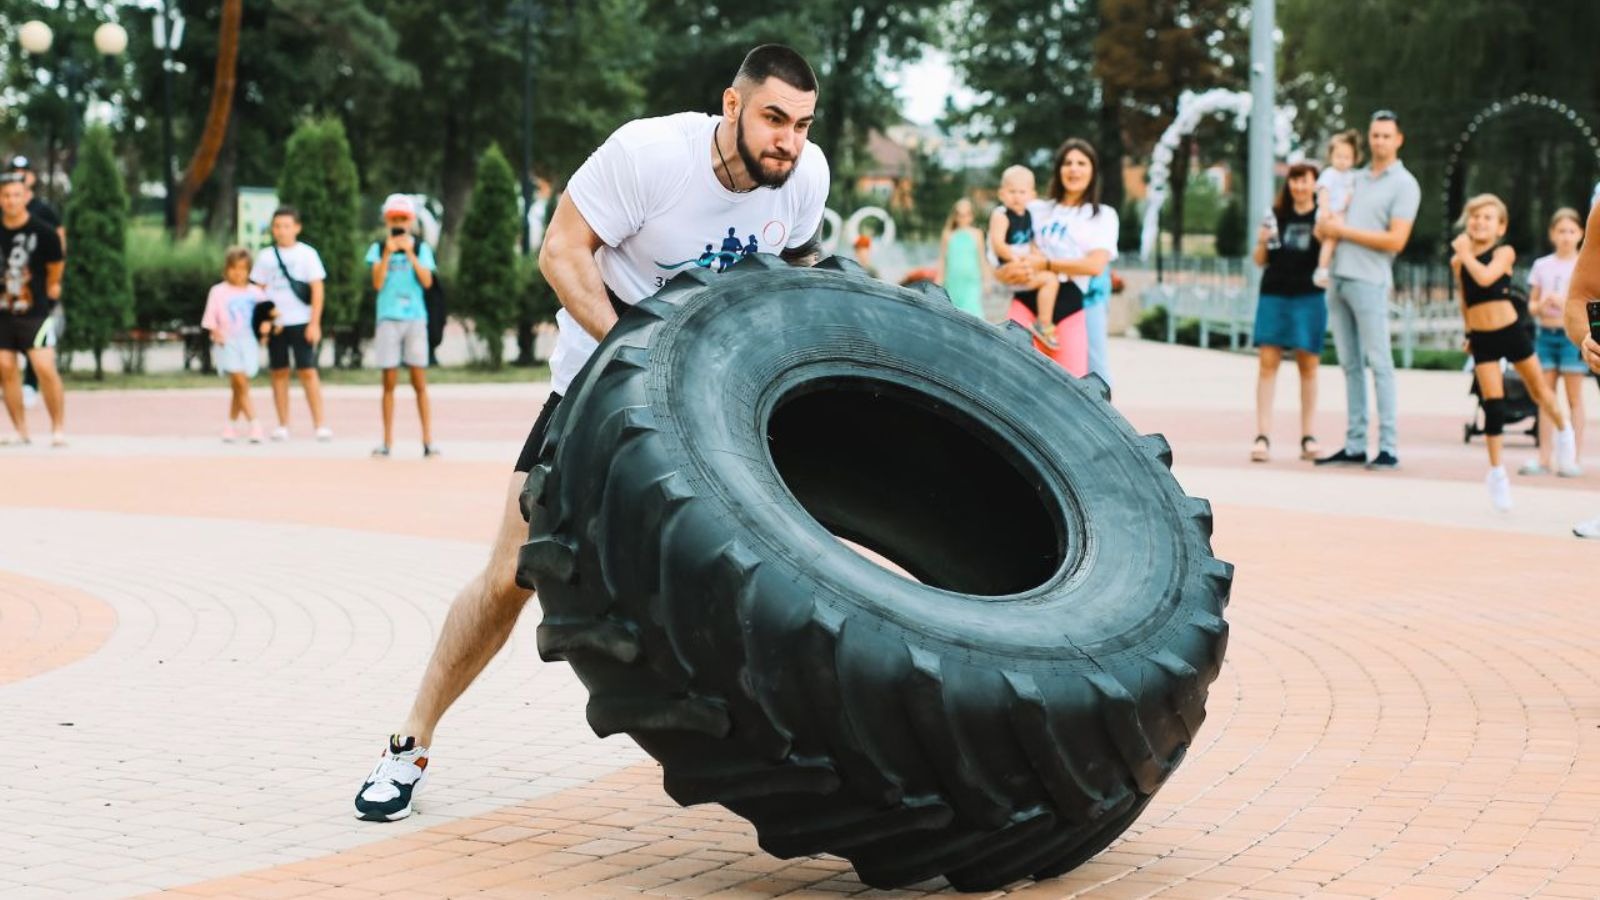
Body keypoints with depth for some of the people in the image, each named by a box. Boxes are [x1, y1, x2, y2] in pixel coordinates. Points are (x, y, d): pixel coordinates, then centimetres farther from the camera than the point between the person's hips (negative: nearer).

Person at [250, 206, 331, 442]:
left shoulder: (307, 254, 2)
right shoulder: (266, 256, 8)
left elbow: (317, 289, -1)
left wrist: (314, 323, -8)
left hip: (301, 323, -3)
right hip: (274, 324, 3)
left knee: (308, 372, -7)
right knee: (279, 373, 5)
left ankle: (320, 424, -7)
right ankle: (283, 426, 9)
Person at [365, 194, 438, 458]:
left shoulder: (421, 248, 8)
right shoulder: (379, 248, 7)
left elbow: (427, 282, -5)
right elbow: (377, 283, -4)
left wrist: (410, 253, -11)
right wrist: (388, 253, -11)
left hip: (415, 317, 0)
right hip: (388, 318, 0)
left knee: (420, 382, -2)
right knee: (389, 382, 1)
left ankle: (428, 440, -2)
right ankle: (387, 441, 6)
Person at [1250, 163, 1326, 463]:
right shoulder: (1277, 215, 12)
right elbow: (1261, 260, 15)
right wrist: (1262, 242, -5)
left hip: (1309, 298, -2)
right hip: (1274, 295, 2)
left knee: (1308, 365, 3)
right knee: (1268, 362, -5)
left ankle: (1307, 437, 9)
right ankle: (1262, 436, -8)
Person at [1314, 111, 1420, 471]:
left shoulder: (1404, 185, 0)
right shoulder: (1354, 178, 20)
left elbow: (1395, 240, -10)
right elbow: (1323, 228, 23)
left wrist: (1345, 230, -7)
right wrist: (1326, 226, -1)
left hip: (1369, 281, -6)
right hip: (1337, 278, 6)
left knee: (1379, 363, -7)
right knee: (1350, 365, 7)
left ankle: (1388, 447, -7)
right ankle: (1355, 445, 9)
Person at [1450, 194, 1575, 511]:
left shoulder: (1504, 252, -8)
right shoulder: (1459, 259, 4)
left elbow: (1485, 277, -28)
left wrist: (1465, 253, -18)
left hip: (1511, 331, -2)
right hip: (1482, 339, 2)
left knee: (1538, 389, 13)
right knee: (1493, 404, -3)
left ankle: (1562, 429, 43)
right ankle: (1496, 471, 5)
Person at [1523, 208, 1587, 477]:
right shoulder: (1542, 265, 11)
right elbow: (1532, 304, 14)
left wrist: (1566, 302, -18)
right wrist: (1541, 305, -8)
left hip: (1572, 334, -3)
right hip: (1546, 333, 3)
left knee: (1574, 397, -1)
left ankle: (1575, 459, 1)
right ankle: (1543, 459, 6)